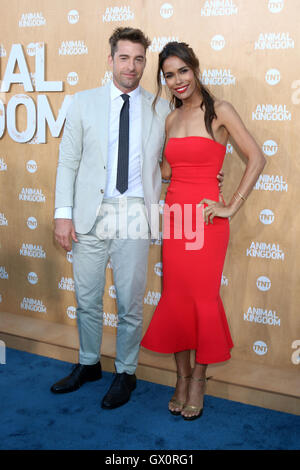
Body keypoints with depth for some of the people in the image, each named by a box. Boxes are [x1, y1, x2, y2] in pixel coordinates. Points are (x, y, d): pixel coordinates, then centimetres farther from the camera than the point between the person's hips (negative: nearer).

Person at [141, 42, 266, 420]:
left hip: (205, 218, -5)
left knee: (203, 297, 1)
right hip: (174, 214, 5)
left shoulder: (219, 111, -4)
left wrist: (232, 206, -10)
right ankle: (182, 377, 23)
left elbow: (256, 158, -9)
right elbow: (167, 171, 14)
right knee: (174, 296, 8)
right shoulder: (171, 119, 13)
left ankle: (198, 378, 18)